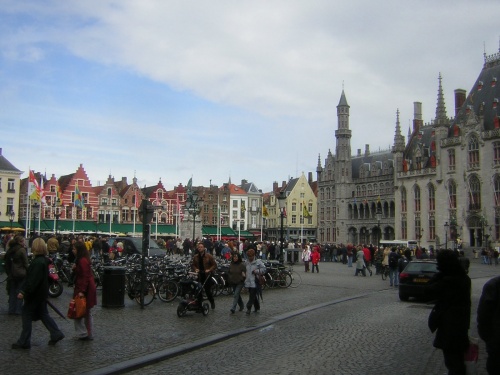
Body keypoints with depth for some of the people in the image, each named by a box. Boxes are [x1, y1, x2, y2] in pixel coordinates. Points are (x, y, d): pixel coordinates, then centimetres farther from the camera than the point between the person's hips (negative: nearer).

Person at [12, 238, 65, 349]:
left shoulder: (38, 262, -23)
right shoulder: (44, 260, 7)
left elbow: (33, 280, -27)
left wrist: (24, 292, -26)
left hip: (35, 294, -9)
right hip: (41, 293, 9)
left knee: (27, 315, 2)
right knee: (43, 314, 17)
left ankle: (24, 342, 10)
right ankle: (56, 334, 19)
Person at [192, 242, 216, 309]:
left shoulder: (209, 256, -5)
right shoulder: (195, 257, 5)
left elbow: (214, 265, -1)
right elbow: (193, 265, 16)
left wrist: (209, 270, -16)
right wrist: (195, 269, -5)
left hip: (207, 276, -3)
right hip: (199, 276, 3)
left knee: (208, 291, 2)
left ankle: (212, 302, 28)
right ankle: (199, 305, 13)